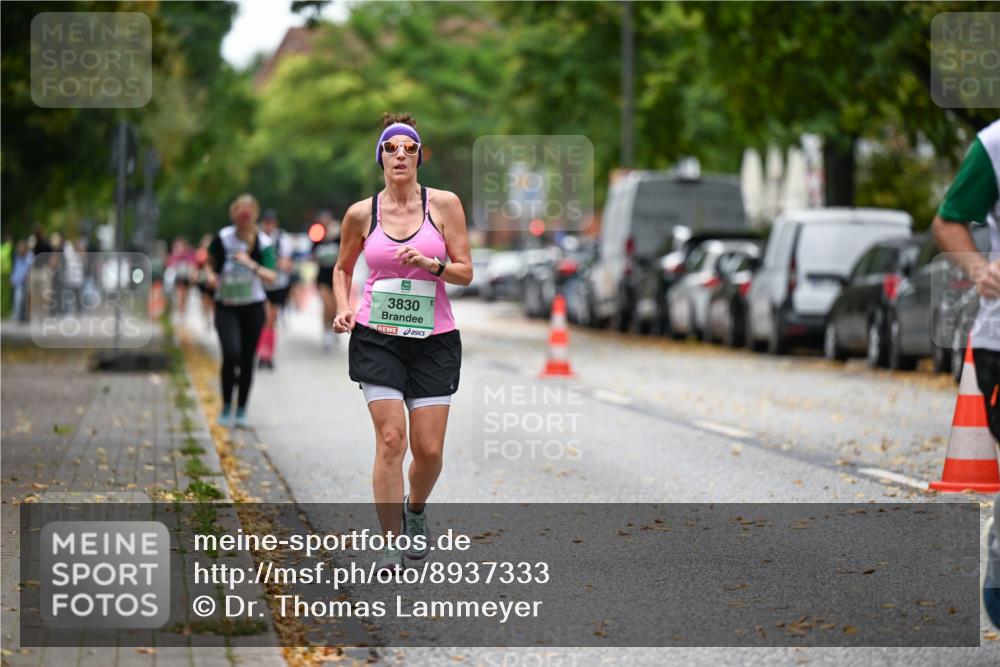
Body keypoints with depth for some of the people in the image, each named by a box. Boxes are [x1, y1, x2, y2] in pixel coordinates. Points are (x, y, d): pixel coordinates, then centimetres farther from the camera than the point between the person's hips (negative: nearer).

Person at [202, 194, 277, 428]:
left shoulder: (263, 242, -5)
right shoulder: (223, 238, -4)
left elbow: (271, 277, -12)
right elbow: (211, 262, 11)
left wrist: (252, 265, -27)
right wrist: (211, 275, -10)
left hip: (252, 306, 1)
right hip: (226, 306, -1)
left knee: (247, 360, 4)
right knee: (231, 354, -19)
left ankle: (241, 411, 17)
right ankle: (226, 406, -2)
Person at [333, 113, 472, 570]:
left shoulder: (444, 204, 0)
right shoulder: (361, 214, 2)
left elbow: (465, 272, 0)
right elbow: (343, 268, 18)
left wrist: (429, 264, -18)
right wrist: (344, 310, 1)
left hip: (434, 339, 1)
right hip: (377, 338, -1)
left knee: (429, 448, 0)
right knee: (391, 439, -13)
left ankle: (415, 509, 33)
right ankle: (390, 543, -4)